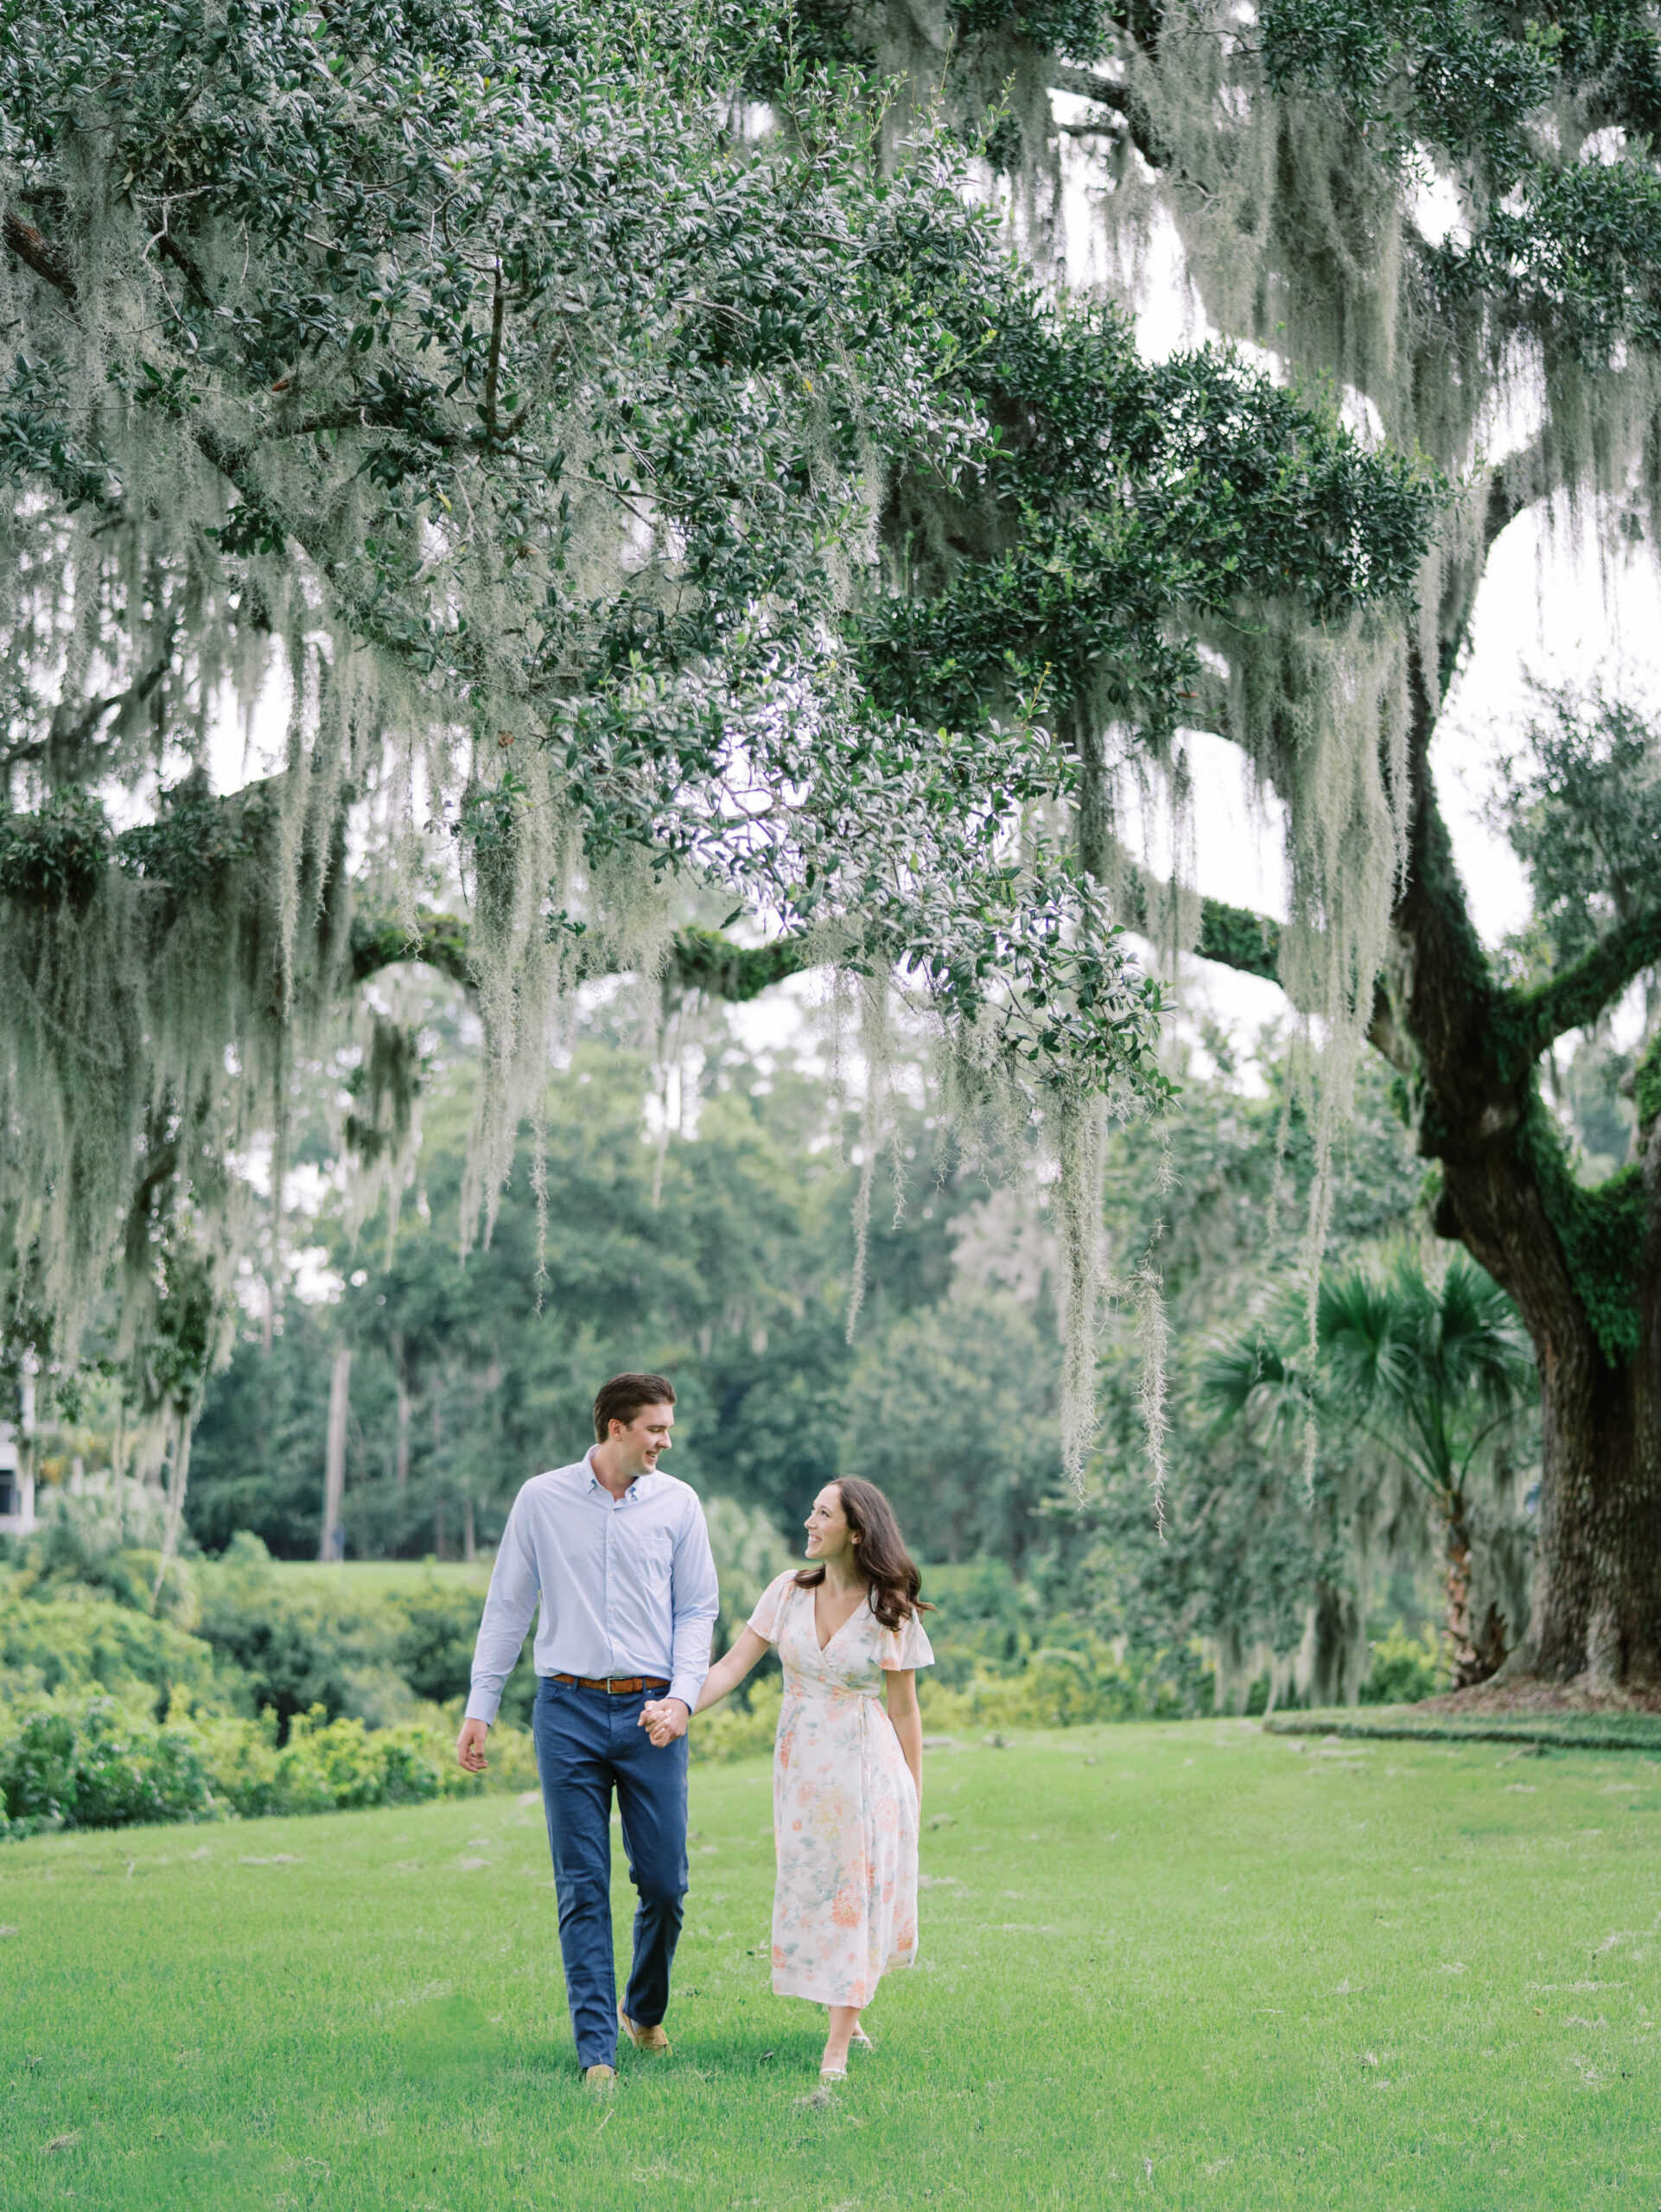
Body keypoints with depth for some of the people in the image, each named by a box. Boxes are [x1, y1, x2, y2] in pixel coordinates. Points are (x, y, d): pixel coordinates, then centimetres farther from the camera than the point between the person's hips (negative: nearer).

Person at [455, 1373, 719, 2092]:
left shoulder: (678, 1503, 5)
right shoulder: (542, 1500, 3)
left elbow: (697, 1609, 7)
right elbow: (507, 1607, 8)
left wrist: (682, 1696, -8)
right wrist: (479, 1709, 6)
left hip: (650, 1714, 1)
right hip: (569, 1709, -1)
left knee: (664, 1883, 2)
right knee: (583, 1889, -1)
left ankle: (644, 2010, 28)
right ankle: (597, 2049, 4)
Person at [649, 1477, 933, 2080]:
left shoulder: (889, 1609, -6)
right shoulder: (789, 1591, 1)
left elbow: (904, 1708, -1)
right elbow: (735, 1663, -3)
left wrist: (914, 1795, -1)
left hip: (866, 1763, -3)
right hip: (800, 1760, 3)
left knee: (857, 1889, -3)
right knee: (810, 1889, 8)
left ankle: (838, 2042, 2)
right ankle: (846, 2012, 29)